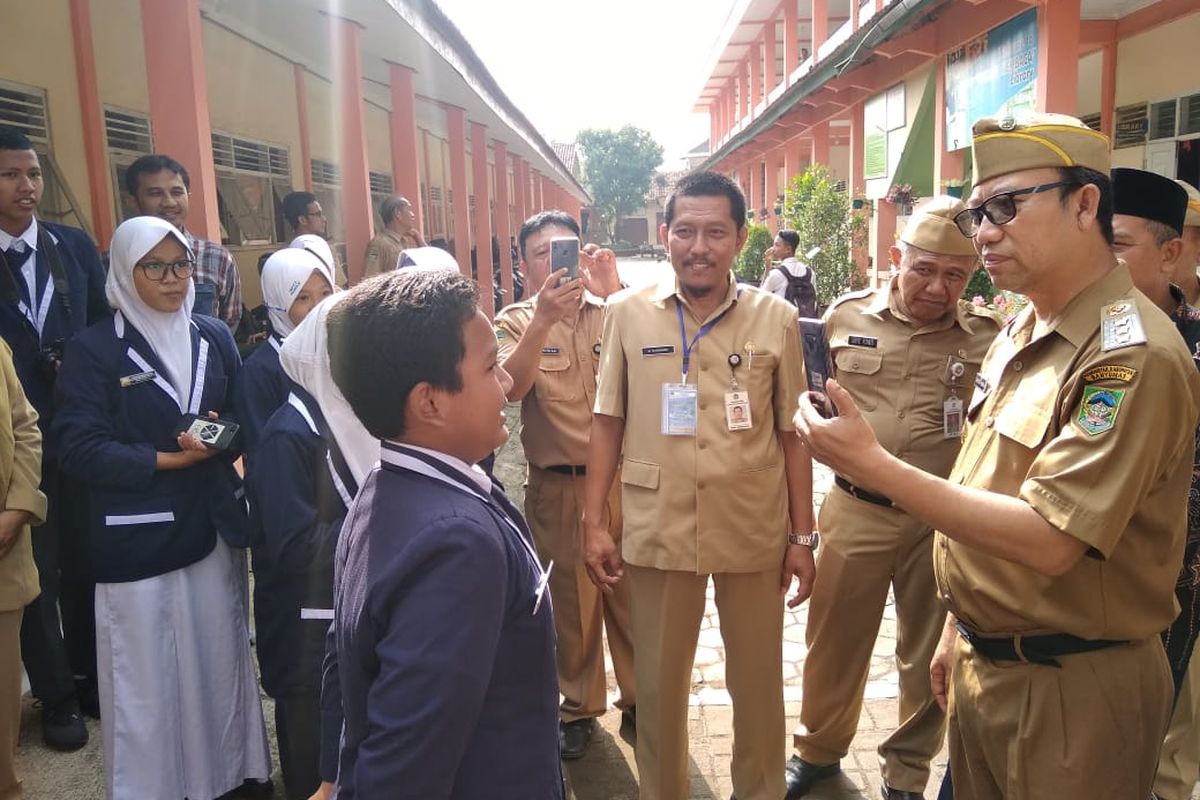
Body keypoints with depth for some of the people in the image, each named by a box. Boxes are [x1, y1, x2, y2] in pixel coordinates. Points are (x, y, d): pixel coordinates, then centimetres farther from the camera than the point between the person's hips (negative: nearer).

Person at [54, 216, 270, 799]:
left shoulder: (214, 338, 7)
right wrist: (169, 459, -17)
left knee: (220, 664, 12)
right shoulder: (94, 348, -5)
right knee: (146, 681, 5)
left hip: (211, 526, 4)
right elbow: (81, 448, -10)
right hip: (137, 541, -3)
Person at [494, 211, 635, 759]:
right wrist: (542, 320, -31)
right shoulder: (516, 322, 1)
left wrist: (614, 290, -25)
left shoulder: (613, 312, 3)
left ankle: (638, 697, 33)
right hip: (557, 488, -1)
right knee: (570, 595, 12)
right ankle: (579, 706, 31)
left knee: (630, 590, 12)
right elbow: (513, 386, -17)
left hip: (622, 479, 1)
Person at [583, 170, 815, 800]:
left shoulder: (776, 319, -2)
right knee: (657, 683, 15)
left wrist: (803, 536, 3)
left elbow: (793, 433, 3)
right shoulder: (626, 313, -2)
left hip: (756, 532, 1)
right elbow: (607, 424, 3)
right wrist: (594, 522, 0)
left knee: (759, 681, 16)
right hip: (656, 531, 0)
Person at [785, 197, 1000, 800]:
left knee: (930, 656, 15)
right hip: (855, 512, 1)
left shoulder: (990, 336, -5)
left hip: (945, 520, 0)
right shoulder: (846, 316, -2)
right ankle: (818, 750, 40)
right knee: (834, 642, 15)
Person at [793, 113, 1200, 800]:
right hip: (980, 662, 8)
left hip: (1071, 690, -7)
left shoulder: (1134, 357, -21)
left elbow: (1049, 540, -28)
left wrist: (874, 467, -31)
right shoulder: (1019, 335, 7)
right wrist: (957, 631, 15)